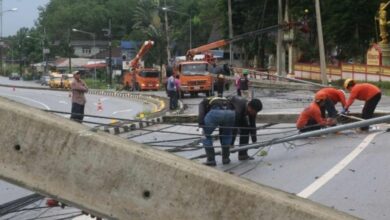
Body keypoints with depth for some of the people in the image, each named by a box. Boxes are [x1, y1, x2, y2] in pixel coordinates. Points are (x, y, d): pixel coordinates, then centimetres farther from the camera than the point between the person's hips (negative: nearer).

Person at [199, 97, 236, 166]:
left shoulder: (203, 103, 35)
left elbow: (201, 113, 8)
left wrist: (201, 126, -3)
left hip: (215, 113, -4)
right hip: (230, 113, 4)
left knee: (206, 135, 18)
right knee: (226, 135, 31)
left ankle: (211, 160, 15)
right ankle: (226, 158, 31)